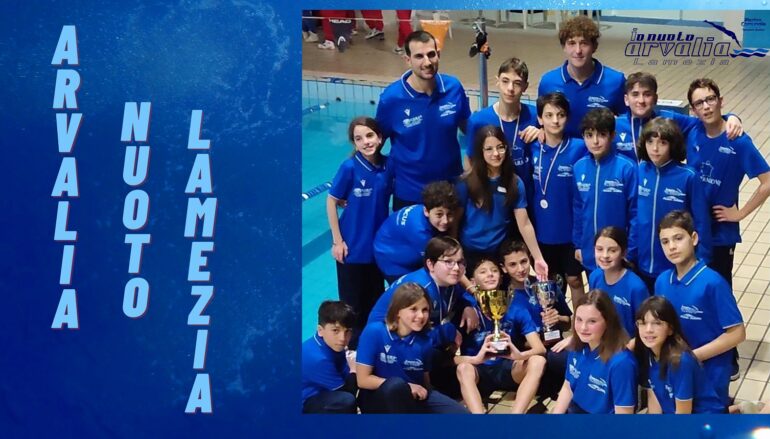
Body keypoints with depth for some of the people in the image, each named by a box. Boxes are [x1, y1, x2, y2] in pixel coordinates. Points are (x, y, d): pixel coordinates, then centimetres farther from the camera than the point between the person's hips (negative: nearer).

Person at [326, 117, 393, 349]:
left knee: (376, 301, 16)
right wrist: (337, 241, -10)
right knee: (353, 304, 8)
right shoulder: (349, 167, -17)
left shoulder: (388, 166, -7)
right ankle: (353, 345, 24)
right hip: (352, 247, -4)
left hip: (379, 246, 4)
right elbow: (331, 202, -10)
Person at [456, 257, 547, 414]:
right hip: (479, 373, -2)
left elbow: (540, 348, -14)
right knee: (464, 368, -35)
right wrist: (477, 359, -40)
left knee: (538, 361, -26)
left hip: (508, 371, 2)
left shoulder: (516, 311, -5)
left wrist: (520, 355, -38)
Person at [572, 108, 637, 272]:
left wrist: (630, 251, -11)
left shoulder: (626, 168, -15)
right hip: (589, 253, 4)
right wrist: (578, 244, 9)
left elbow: (635, 212, -11)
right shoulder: (579, 167, -1)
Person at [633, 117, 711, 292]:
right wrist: (627, 252, 6)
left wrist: (702, 262, -8)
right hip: (642, 263, 4)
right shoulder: (639, 171, -5)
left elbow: (701, 222, -10)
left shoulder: (688, 177, -15)